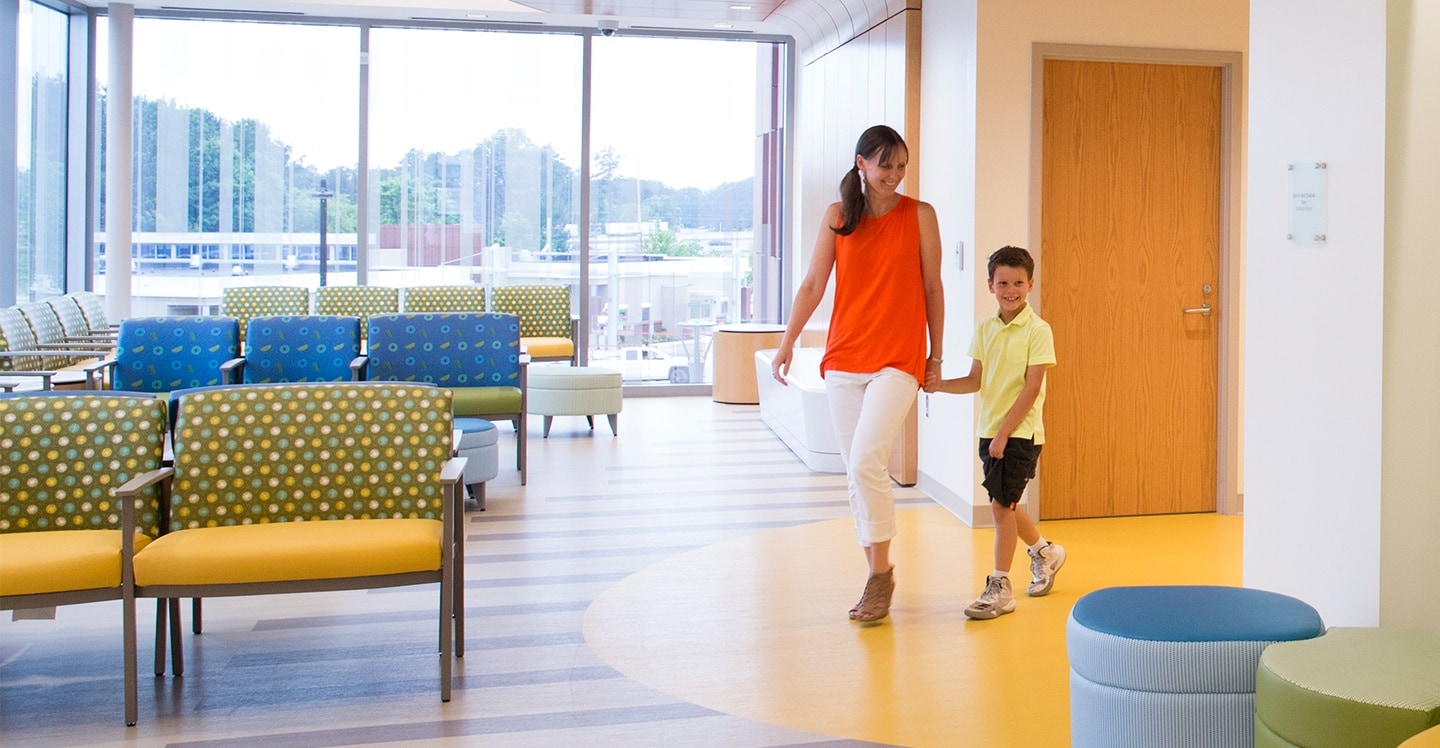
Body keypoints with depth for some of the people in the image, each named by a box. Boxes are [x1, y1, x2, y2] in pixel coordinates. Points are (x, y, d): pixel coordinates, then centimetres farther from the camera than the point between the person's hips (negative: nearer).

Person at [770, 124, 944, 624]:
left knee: (866, 461, -18)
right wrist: (788, 341, 5)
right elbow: (813, 284, 9)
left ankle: (880, 571, -3)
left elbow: (932, 289, 4)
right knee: (855, 472, 6)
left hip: (898, 360, -3)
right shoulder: (837, 214, 7)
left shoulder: (919, 215, 1)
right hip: (843, 358, 4)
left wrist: (936, 355, 5)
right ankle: (878, 578, 18)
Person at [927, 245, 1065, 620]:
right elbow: (976, 380, 8)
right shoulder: (985, 328, 6)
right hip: (990, 431, 6)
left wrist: (1004, 433, -18)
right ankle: (1045, 552, 42)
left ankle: (999, 587, 5)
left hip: (1020, 432, -6)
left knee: (1001, 505, -7)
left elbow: (1032, 388, -15)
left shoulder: (1037, 330, -11)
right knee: (1005, 504, 16)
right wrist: (940, 384, -10)